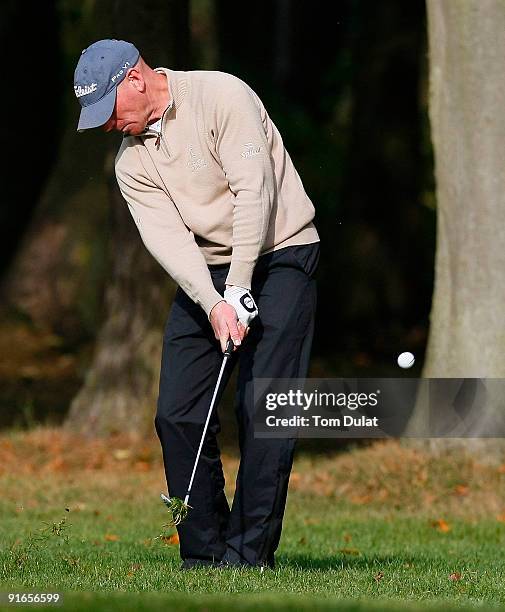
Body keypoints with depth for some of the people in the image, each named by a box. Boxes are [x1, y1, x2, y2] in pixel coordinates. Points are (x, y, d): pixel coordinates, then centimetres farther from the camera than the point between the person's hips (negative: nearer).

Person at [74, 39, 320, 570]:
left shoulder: (223, 96, -14)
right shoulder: (130, 159, 3)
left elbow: (254, 192, -19)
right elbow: (166, 237, -8)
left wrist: (238, 290, -21)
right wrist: (214, 304, -24)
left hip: (276, 254, -6)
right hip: (204, 273, 6)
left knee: (263, 409, -14)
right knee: (177, 414, -4)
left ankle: (249, 555, -11)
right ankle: (203, 552, 4)